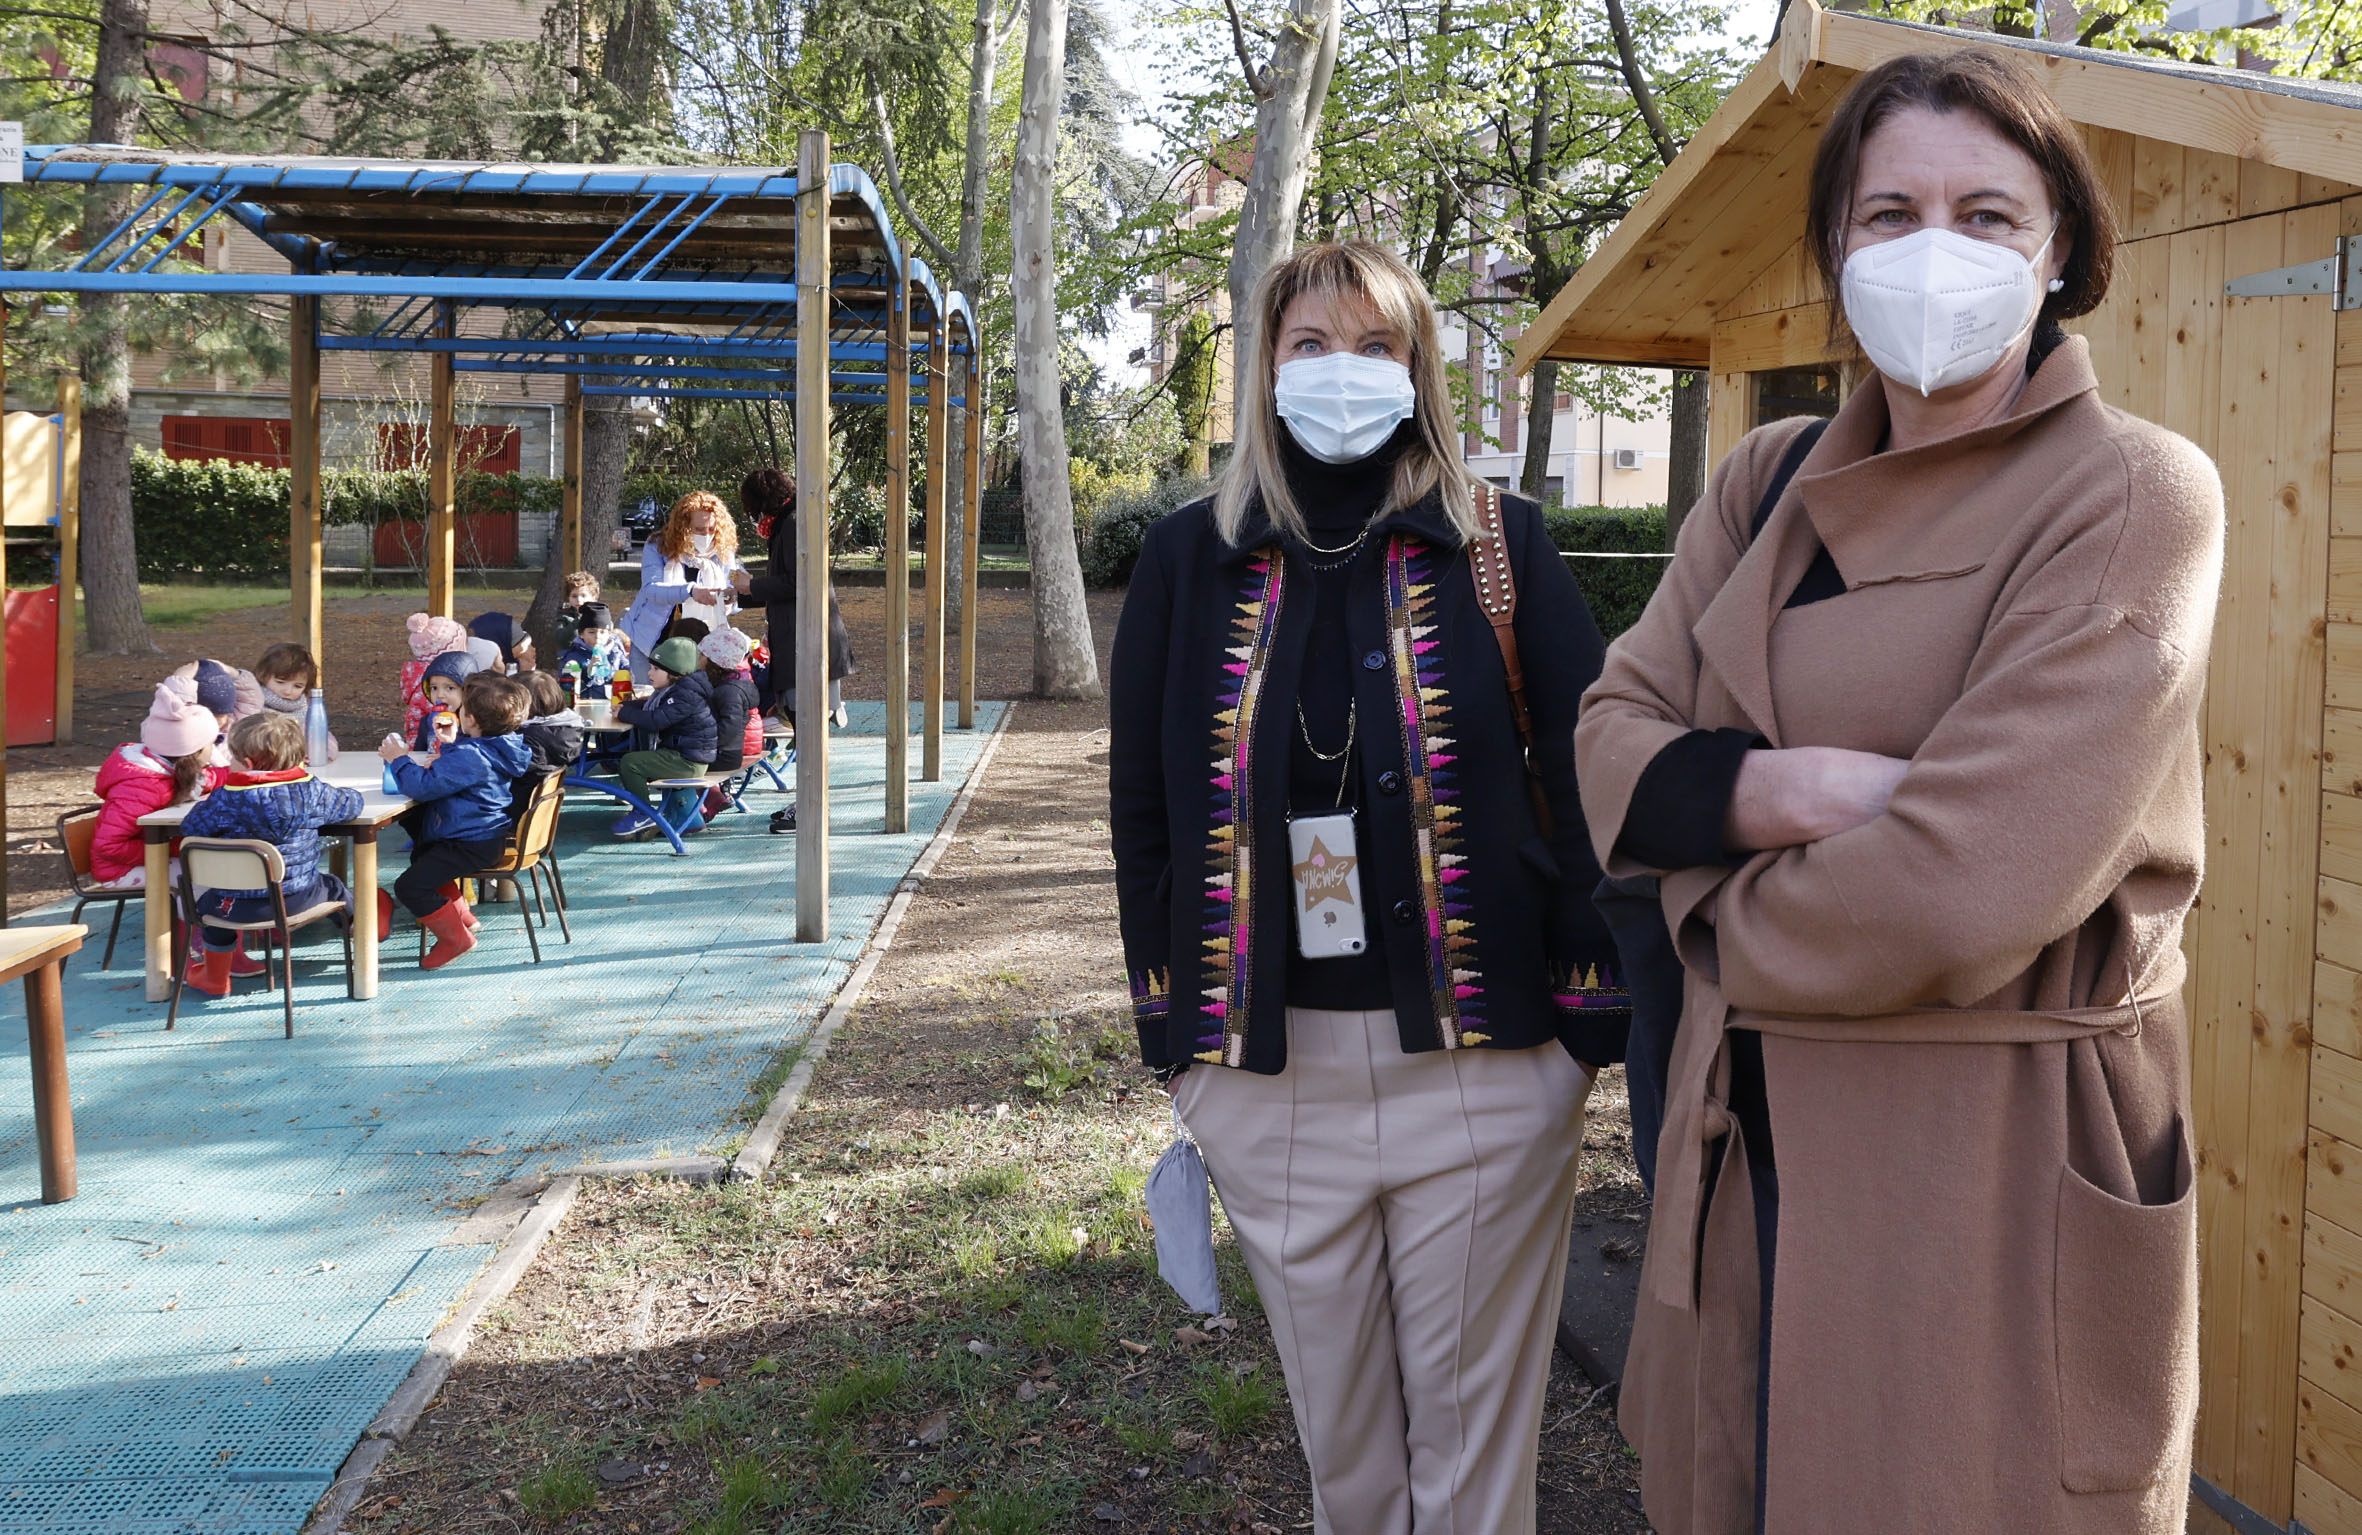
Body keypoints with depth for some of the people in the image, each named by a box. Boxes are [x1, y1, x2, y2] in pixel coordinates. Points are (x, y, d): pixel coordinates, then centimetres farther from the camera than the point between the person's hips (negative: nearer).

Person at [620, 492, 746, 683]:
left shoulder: (723, 553, -1)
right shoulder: (657, 547, -8)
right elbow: (651, 588, -23)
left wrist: (731, 598, -26)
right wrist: (690, 591, -41)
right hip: (652, 642, -1)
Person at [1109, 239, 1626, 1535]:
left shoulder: (1501, 547, 0)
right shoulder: (1190, 558, 5)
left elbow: (1586, 783, -1)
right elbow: (1141, 803, 8)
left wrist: (1594, 1016, -5)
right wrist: (1167, 1025, 7)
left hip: (1481, 1063, -2)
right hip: (1265, 1072, 2)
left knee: (1473, 1430, 9)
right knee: (1336, 1429, 15)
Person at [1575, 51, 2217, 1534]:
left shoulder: (2136, 495, -13)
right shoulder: (1768, 481, 8)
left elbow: (1964, 888, -22)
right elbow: (1615, 745, 1)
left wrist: (1725, 921, -6)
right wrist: (1786, 789, -18)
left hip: (1992, 1164, -6)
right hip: (1749, 1134, 6)